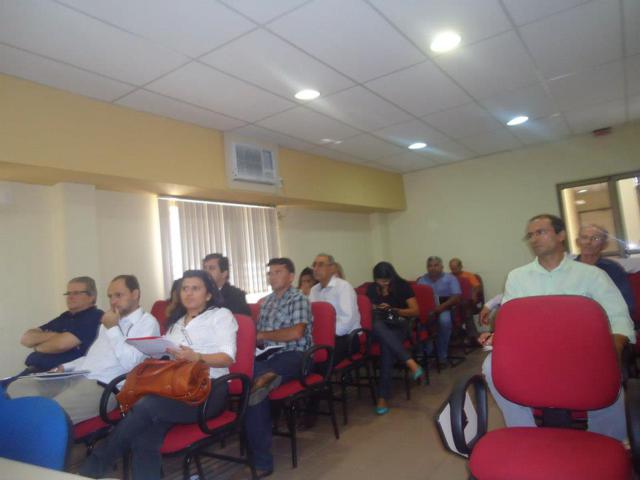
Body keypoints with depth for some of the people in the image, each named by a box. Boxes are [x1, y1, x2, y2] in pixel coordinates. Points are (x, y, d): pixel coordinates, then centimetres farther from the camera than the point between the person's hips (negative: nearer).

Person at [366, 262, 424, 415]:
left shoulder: (402, 286, -1)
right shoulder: (371, 288, 7)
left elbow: (415, 311, -3)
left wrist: (393, 310, -12)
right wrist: (376, 310, -3)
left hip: (399, 325, -2)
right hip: (380, 325, 2)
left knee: (387, 345, -36)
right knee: (378, 325, -38)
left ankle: (383, 397, -34)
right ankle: (411, 363, -46)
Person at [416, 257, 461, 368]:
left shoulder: (450, 279, 9)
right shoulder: (422, 280, 17)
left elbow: (456, 297, -4)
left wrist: (441, 306, -19)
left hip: (445, 308, -1)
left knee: (444, 320, -36)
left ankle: (442, 356, -17)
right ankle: (426, 354, -18)